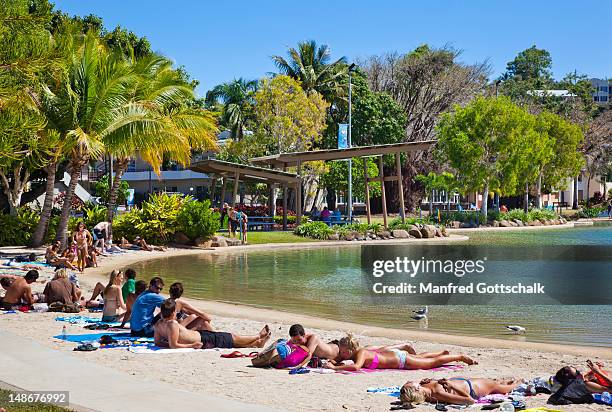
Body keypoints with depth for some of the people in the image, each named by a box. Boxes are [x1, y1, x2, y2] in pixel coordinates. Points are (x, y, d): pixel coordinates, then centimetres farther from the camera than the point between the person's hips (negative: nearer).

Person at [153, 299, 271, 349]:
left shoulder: (159, 324, -3)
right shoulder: (173, 324, -29)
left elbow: (157, 342, 5)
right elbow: (173, 345, -33)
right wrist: (192, 345, -27)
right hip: (203, 342, -9)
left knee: (231, 338, 23)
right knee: (233, 338, 13)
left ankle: (257, 343, 38)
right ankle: (259, 337, 36)